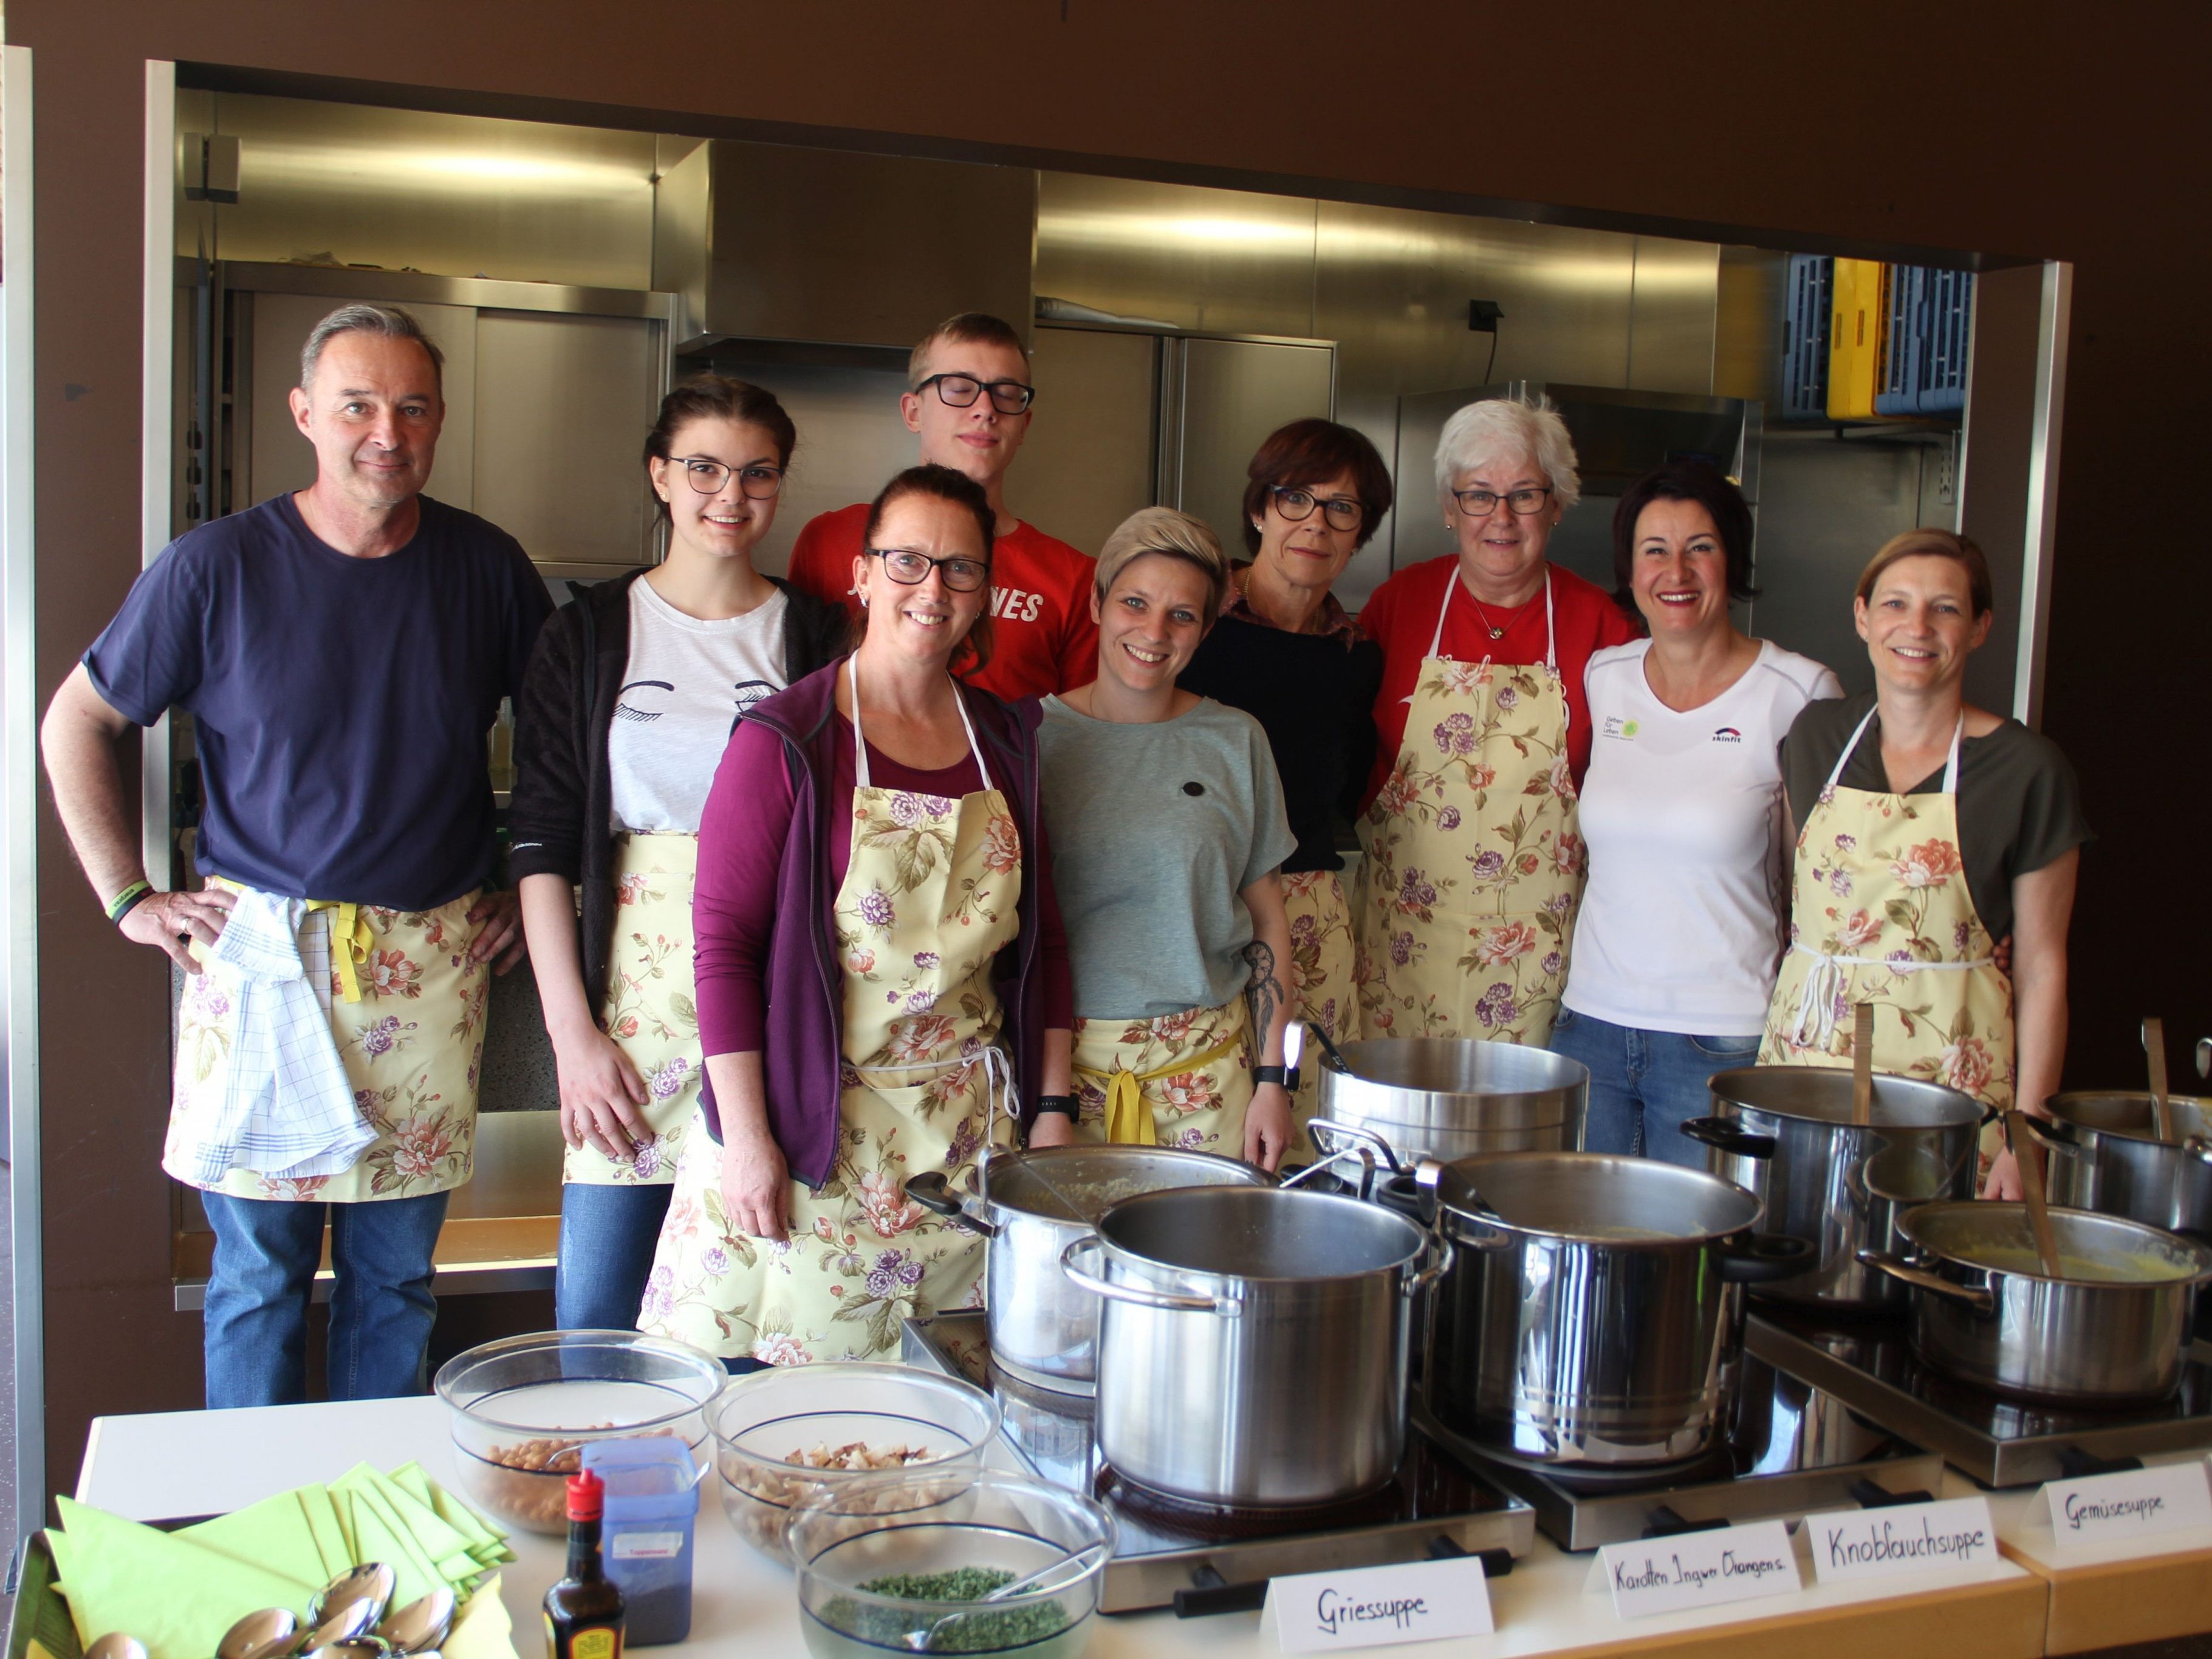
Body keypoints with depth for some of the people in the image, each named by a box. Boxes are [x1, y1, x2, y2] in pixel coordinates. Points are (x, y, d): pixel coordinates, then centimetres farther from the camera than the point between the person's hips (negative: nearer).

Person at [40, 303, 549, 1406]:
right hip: (257, 962, -1)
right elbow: (74, 723, 5)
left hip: (432, 968, 2)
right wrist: (129, 899, 0)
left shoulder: (486, 567, 2)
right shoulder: (218, 566, -5)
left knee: (396, 1277, 12)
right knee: (258, 1280, 8)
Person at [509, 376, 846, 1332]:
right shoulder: (592, 633, 4)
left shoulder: (815, 637, 6)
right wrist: (571, 1028, -7)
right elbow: (542, 840, 1)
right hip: (636, 986, 0)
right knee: (596, 1309, 1)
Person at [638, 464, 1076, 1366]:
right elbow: (722, 942, -9)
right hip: (812, 1135, -4)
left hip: (973, 1133, 4)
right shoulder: (787, 742, -8)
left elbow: (1040, 937, 13)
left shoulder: (1005, 741, 8)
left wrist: (1053, 1105, 8)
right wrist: (746, 1139, -13)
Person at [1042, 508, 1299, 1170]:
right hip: (1061, 1056, -1)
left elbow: (1268, 923, 6)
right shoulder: (1037, 734, 0)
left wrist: (1272, 1080, 1)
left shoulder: (1235, 741, 4)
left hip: (1204, 1064, 1)